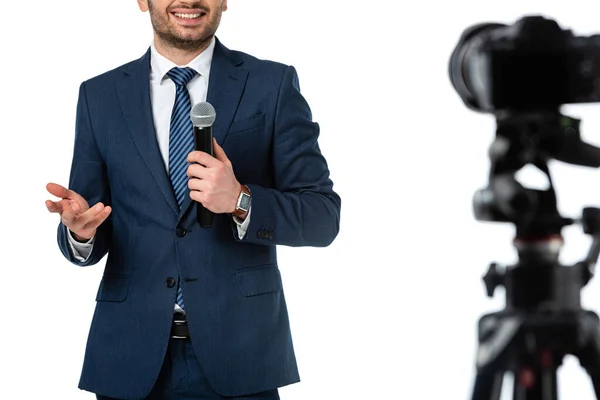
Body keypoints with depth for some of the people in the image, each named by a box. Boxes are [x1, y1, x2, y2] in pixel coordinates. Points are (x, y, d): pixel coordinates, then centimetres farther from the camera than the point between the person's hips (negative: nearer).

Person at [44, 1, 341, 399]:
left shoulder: (273, 84, 0)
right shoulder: (100, 96, 6)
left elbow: (323, 217, -3)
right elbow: (93, 239, 7)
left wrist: (240, 201, -20)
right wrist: (81, 230, -16)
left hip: (239, 352, -1)